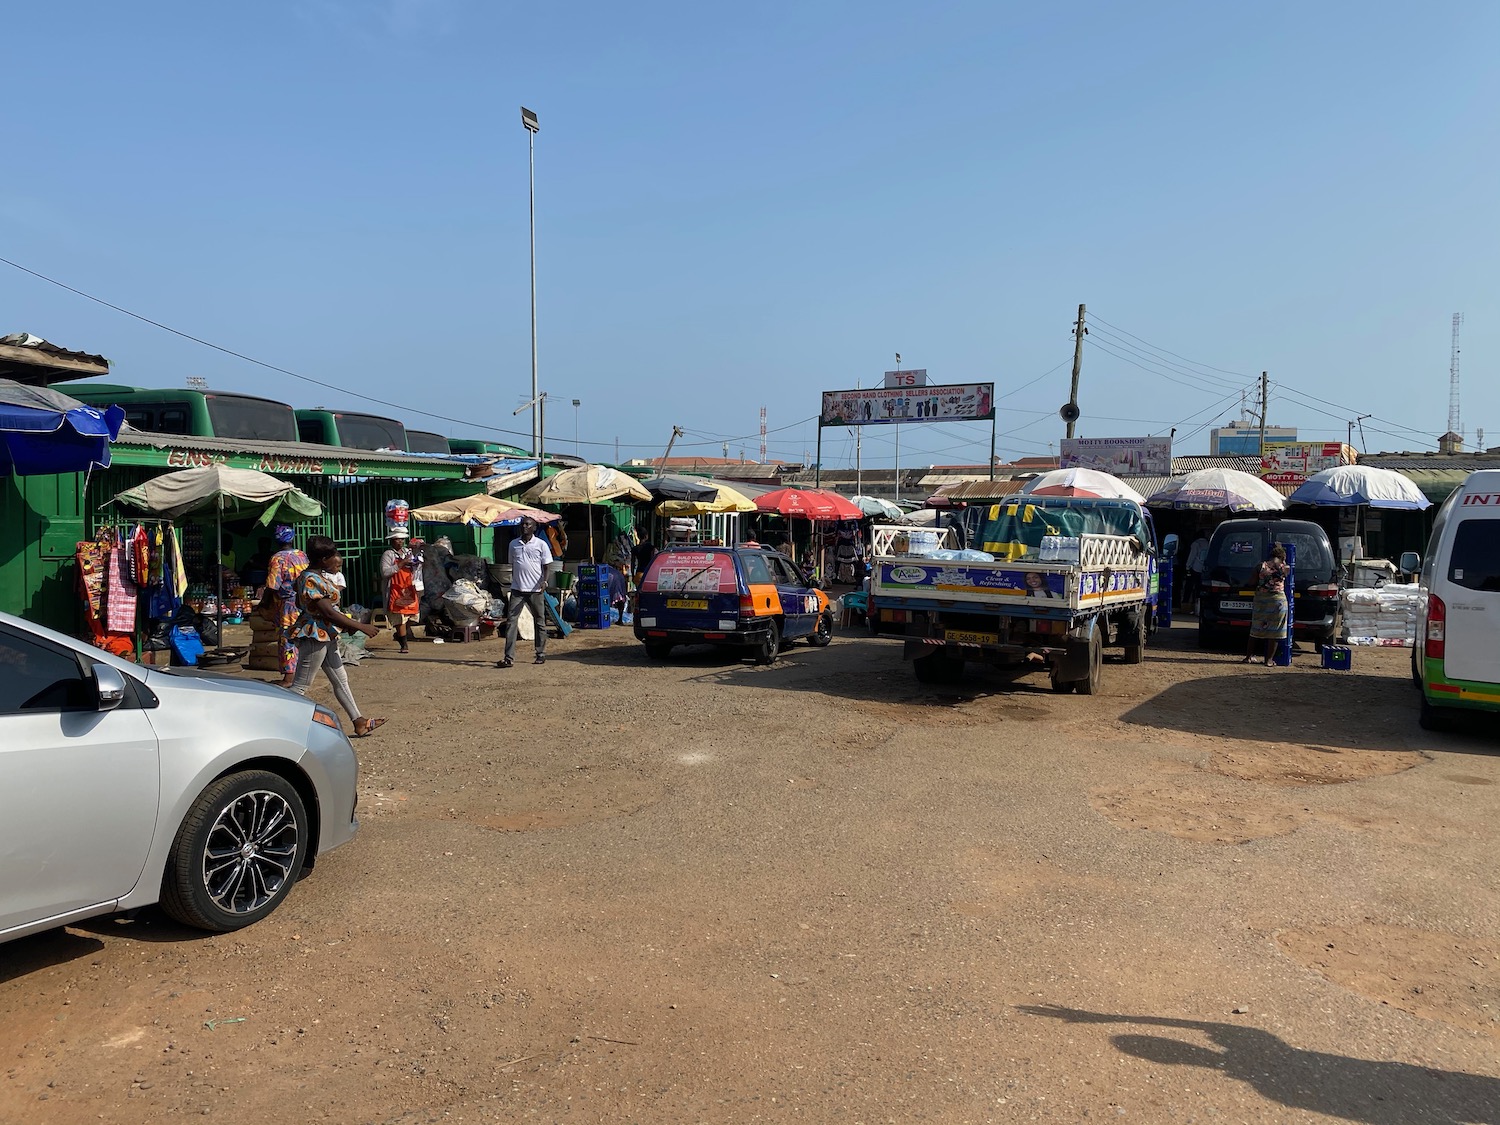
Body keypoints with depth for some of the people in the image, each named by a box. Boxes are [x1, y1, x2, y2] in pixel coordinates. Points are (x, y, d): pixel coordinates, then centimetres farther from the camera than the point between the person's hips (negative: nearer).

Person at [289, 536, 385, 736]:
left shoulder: (320, 576, 10)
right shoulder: (311, 580, -20)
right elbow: (328, 612, -24)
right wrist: (362, 627, -20)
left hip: (326, 636, 11)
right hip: (314, 635, -11)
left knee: (340, 681, 13)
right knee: (301, 685, -3)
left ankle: (359, 723, 19)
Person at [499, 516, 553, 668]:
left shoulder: (541, 544, -1)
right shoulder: (513, 544, 9)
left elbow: (546, 566, -1)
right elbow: (513, 565, 18)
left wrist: (544, 581, -17)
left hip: (535, 590, -2)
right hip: (517, 589, 2)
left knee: (539, 621, 7)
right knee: (511, 621, -7)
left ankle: (541, 654, 18)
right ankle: (509, 657, -8)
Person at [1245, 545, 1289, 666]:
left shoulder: (1261, 566, -3)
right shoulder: (1284, 568, -5)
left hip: (1261, 600, 2)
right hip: (1278, 600, -2)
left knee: (1256, 629, 13)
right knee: (1274, 631, 7)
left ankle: (1250, 656, 17)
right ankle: (1269, 659, 8)